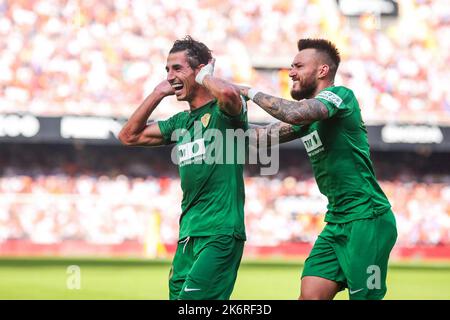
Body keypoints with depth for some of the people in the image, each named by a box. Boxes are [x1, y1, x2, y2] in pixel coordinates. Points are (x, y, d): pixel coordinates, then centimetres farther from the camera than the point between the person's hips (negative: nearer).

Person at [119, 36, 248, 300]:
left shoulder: (223, 110, -5)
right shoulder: (180, 122, 17)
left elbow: (229, 93, -30)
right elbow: (129, 136, 22)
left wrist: (205, 77, -8)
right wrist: (159, 93, 15)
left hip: (221, 235, -8)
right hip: (188, 236, 8)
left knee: (192, 298, -19)